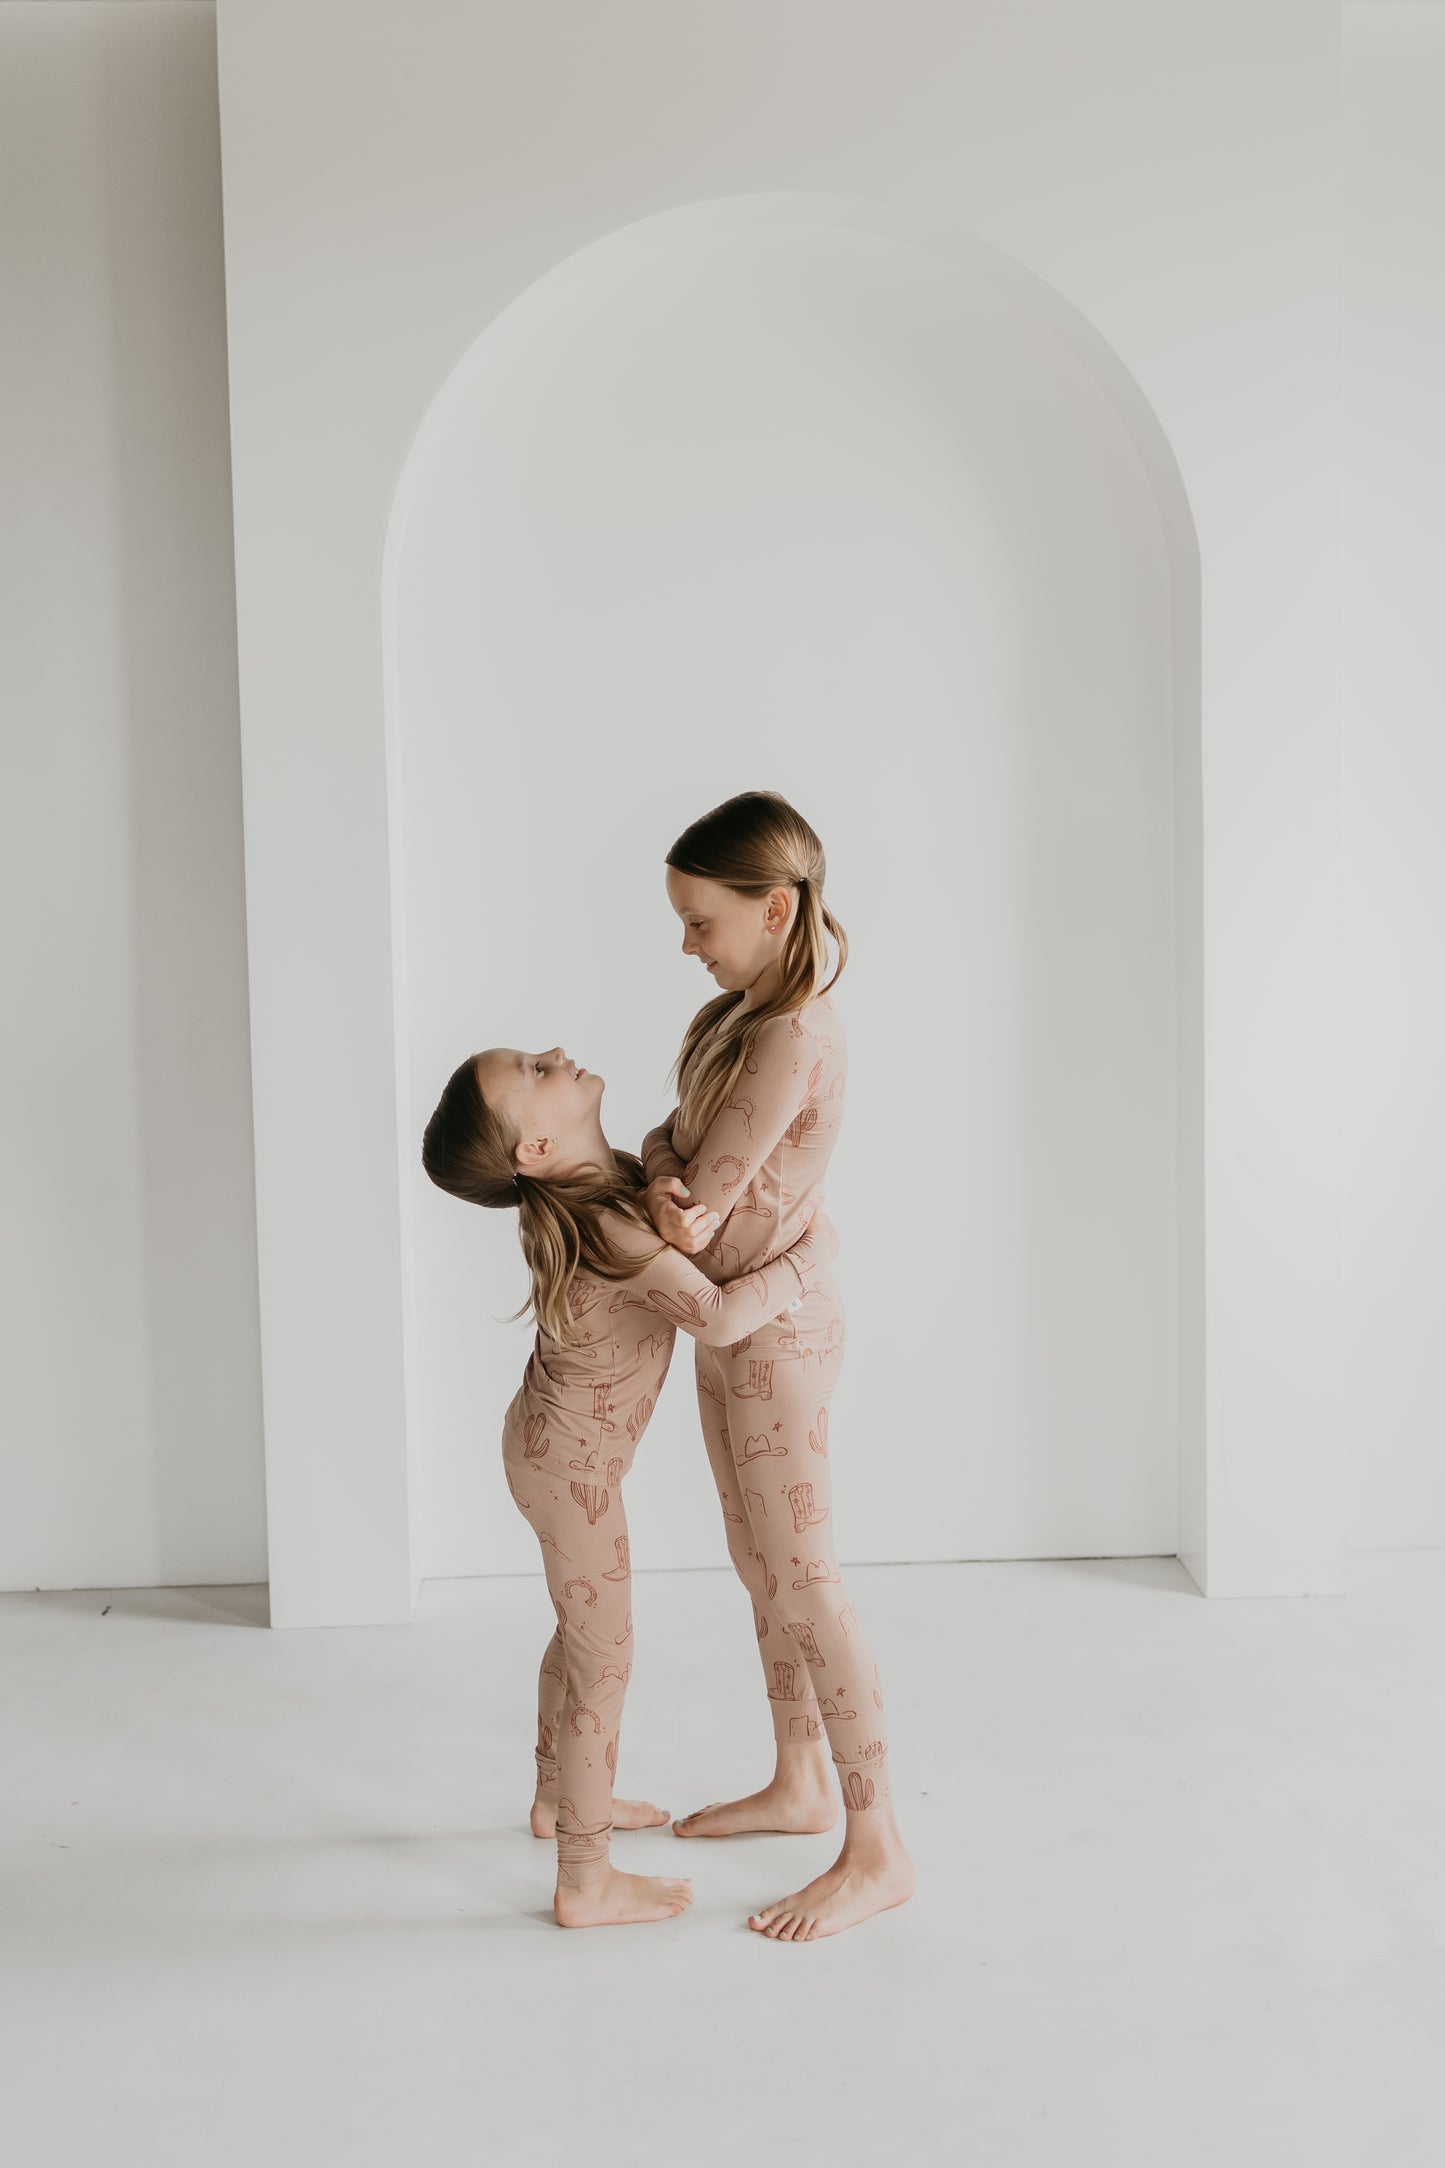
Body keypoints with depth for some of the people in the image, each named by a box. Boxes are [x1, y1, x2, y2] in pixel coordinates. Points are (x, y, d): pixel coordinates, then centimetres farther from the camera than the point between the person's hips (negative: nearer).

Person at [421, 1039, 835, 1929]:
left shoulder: (606, 1177, -6)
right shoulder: (606, 1227, -33)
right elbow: (718, 1316, -43)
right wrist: (811, 1255, -29)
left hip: (556, 1445, 9)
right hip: (574, 1465, -9)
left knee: (583, 1631, 25)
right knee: (605, 1658, 3)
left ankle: (562, 1800, 46)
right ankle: (587, 1882, 15)